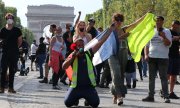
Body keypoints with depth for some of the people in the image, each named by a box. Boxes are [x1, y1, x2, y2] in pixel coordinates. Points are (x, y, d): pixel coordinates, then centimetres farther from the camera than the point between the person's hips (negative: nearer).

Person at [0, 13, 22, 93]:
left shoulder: (17, 30, 2)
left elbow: (20, 41, 10)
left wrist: (15, 47, 6)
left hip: (14, 53, 1)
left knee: (12, 71, 5)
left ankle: (11, 87, 11)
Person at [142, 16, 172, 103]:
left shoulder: (166, 32, 1)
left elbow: (168, 44, -8)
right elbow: (147, 44, 16)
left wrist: (163, 37, -24)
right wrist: (146, 54, 3)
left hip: (163, 58, -4)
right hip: (152, 57, 4)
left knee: (163, 78, -3)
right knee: (151, 78, 7)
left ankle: (166, 97, 0)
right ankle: (151, 96, 13)